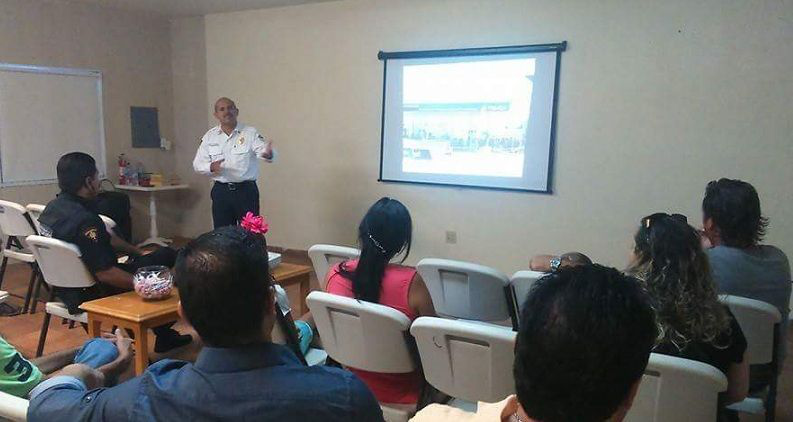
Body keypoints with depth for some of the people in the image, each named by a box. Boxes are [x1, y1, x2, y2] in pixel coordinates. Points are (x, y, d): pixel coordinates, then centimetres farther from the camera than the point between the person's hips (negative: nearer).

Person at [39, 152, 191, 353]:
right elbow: (106, 274, -32)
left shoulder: (53, 207, 2)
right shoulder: (84, 221, -31)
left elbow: (106, 238, 13)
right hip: (90, 295, -10)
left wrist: (139, 252, 17)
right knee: (167, 257, -1)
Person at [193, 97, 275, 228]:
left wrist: (268, 154, -43)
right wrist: (211, 167, -15)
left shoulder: (250, 133, -2)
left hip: (246, 190, -2)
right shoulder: (209, 136, 6)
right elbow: (197, 164, 7)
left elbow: (263, 151, -18)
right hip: (221, 191, 3)